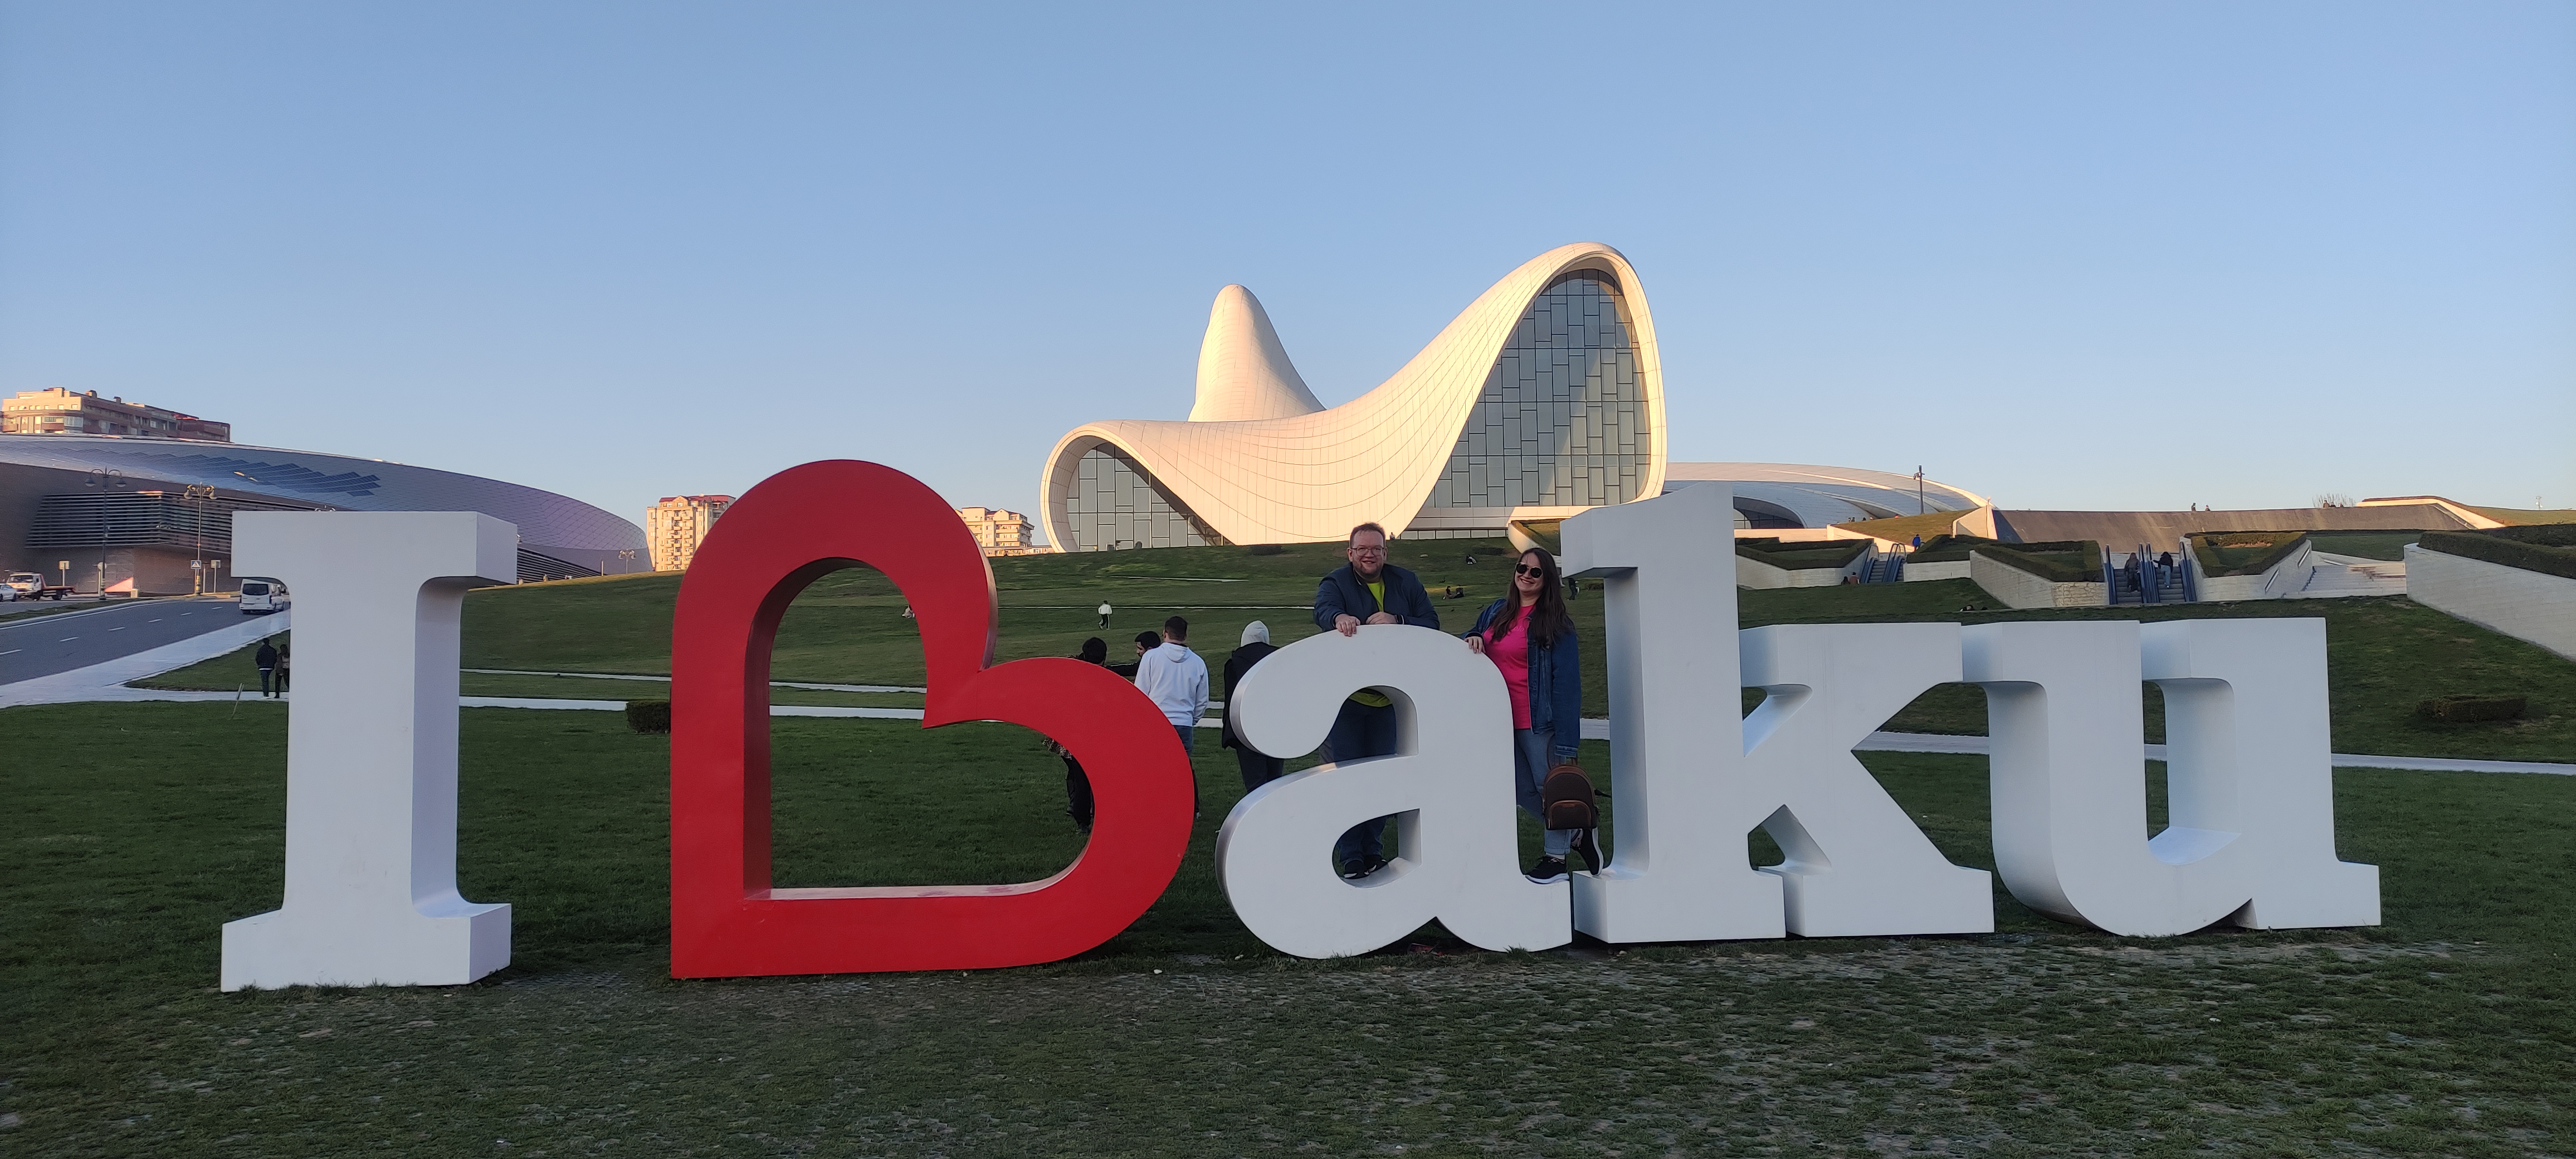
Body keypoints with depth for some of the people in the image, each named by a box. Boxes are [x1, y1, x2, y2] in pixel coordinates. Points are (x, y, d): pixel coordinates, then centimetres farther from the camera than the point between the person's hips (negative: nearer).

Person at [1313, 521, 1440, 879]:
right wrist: (1339, 617, -51)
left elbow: (1431, 623, -1)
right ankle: (1350, 858, 5)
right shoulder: (1335, 583, -4)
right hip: (1346, 697, -3)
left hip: (1389, 698, 4)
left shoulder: (1405, 582, 6)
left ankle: (1374, 850, 24)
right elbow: (1323, 609, -26)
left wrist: (1397, 621, -20)